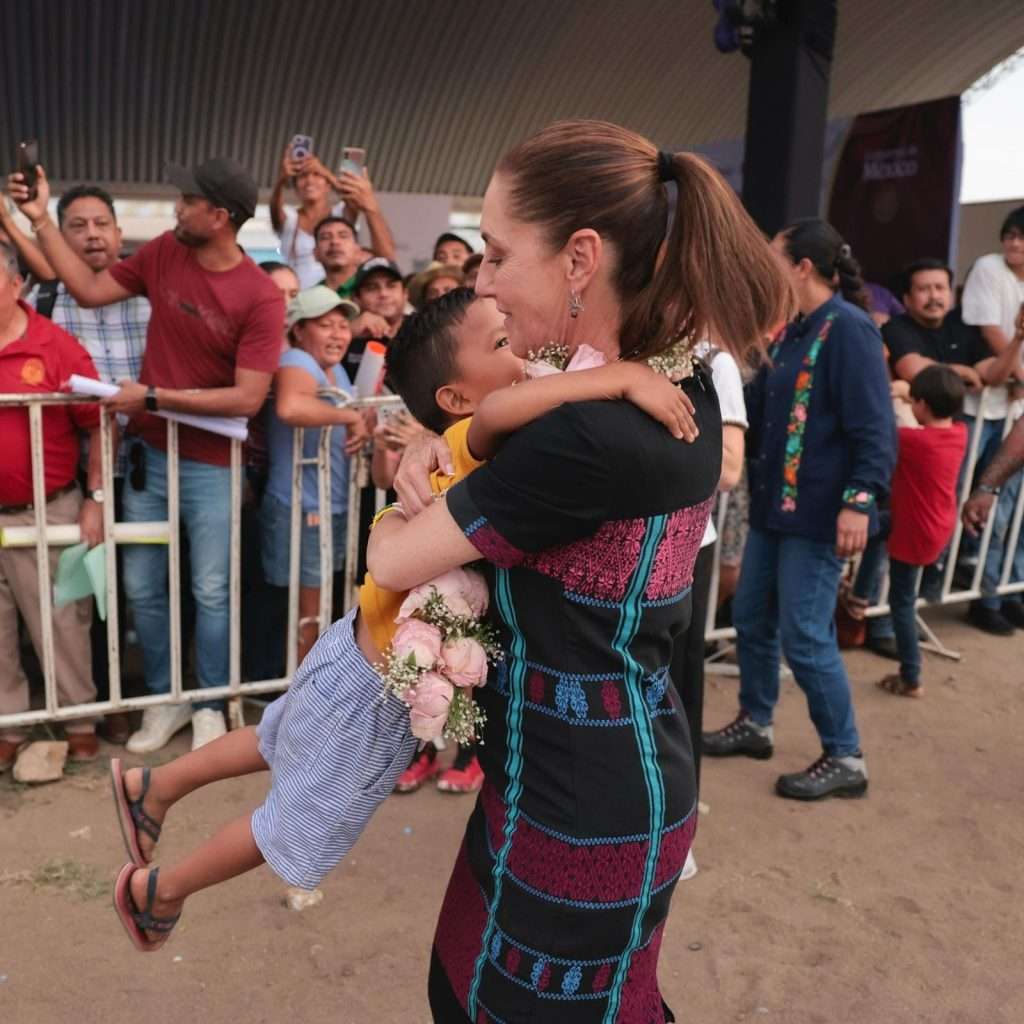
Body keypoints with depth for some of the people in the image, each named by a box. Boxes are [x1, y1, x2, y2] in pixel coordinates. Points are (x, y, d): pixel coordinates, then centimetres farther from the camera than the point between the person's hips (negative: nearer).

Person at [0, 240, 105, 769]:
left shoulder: (57, 347, -9)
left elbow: (99, 426, -4)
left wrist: (95, 500, -6)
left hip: (47, 515, -3)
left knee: (61, 625, 9)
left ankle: (79, 722, 25)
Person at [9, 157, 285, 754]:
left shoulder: (261, 297, -17)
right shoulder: (164, 253, -1)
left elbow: (247, 398, -21)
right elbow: (90, 290, 9)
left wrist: (155, 397, -20)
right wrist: (41, 220, 4)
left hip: (211, 465, -5)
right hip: (148, 453, 5)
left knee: (211, 592, 6)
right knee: (142, 587, 11)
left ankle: (211, 705, 26)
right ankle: (166, 699, 30)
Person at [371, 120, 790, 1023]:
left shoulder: (590, 436, -30)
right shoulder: (681, 386, -2)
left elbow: (395, 563, -19)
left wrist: (394, 518, 4)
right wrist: (437, 448, -3)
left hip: (584, 805, -8)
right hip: (622, 776, 8)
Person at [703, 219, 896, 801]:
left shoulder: (849, 328, -14)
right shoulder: (792, 332, 14)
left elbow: (875, 428, -20)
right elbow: (758, 411, 23)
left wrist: (859, 500, -27)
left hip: (818, 513, -9)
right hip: (775, 505, 9)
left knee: (805, 636, -4)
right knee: (752, 619, 15)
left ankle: (845, 759, 12)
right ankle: (754, 724, 34)